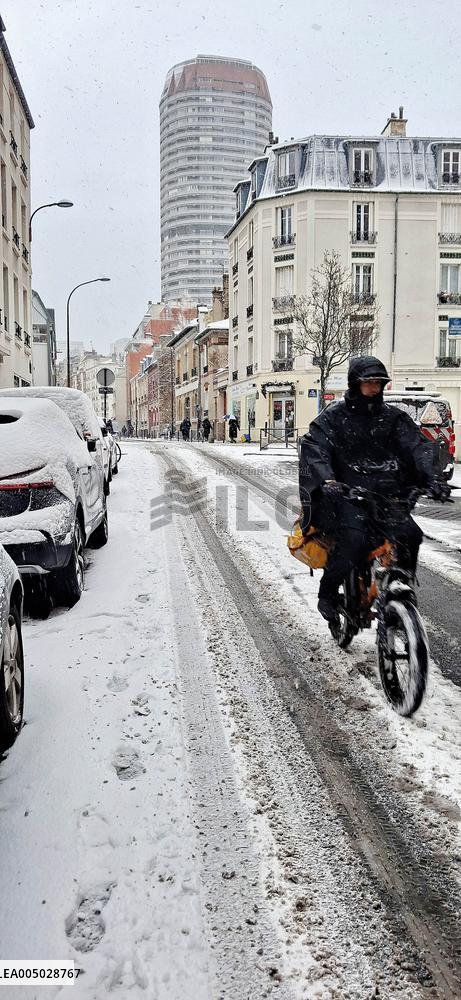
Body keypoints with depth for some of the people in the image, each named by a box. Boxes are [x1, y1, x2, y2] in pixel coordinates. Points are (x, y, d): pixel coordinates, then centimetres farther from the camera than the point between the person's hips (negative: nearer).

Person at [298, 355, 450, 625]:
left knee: (409, 534, -19)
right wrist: (326, 479, -32)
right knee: (354, 538, -29)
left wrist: (431, 478, -18)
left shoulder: (394, 416, 14)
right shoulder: (333, 416, 4)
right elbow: (314, 448, -11)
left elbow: (418, 446, 1)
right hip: (347, 493, -4)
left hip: (386, 494, 4)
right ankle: (328, 592, -6)